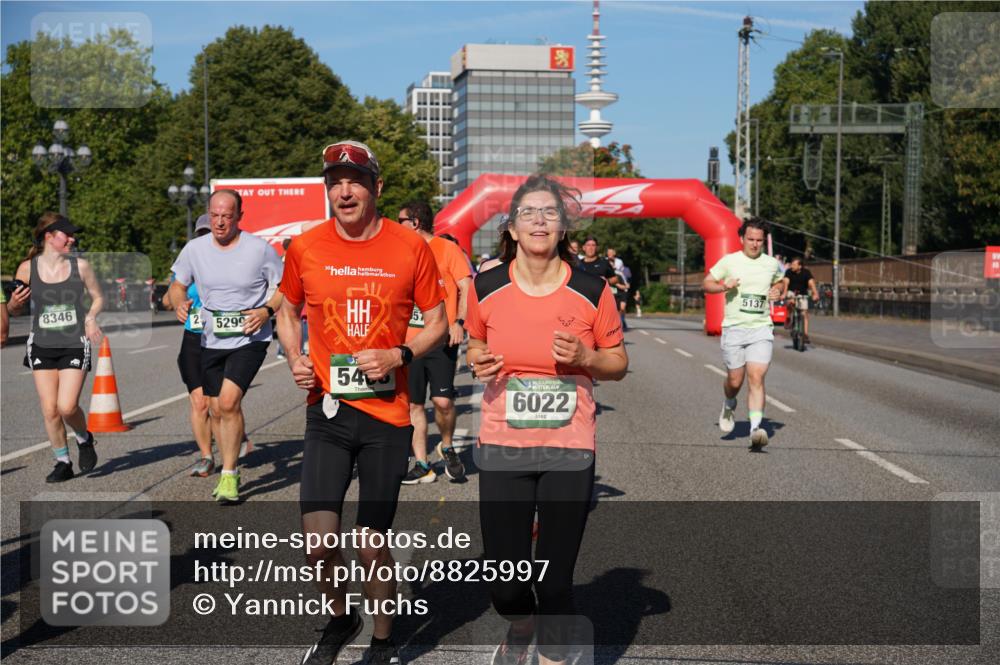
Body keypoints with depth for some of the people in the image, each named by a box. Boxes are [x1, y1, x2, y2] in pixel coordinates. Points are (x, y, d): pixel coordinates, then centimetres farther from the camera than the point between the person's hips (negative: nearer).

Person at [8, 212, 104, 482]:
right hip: (41, 346, 1)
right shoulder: (27, 268, -2)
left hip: (74, 346, -1)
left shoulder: (80, 266, -3)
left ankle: (84, 440, 19)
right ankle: (63, 462, 18)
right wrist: (15, 303, -14)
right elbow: (14, 311, 8)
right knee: (49, 410, 0)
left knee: (67, 407, -13)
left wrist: (90, 317, -7)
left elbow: (98, 297, 12)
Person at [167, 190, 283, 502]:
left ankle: (229, 476, -7)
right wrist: (180, 303, -9)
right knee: (217, 409, 11)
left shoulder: (259, 248, -9)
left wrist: (267, 311, -17)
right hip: (211, 340, 5)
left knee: (229, 402, -20)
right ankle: (230, 471, 30)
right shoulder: (195, 248, 0)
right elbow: (177, 285, 13)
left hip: (250, 339, -4)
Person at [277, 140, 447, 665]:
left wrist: (400, 355, -13)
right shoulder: (305, 247, 1)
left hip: (387, 412, -1)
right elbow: (288, 310, 17)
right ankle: (340, 617, 23)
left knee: (372, 546, 6)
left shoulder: (410, 247, -4)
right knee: (319, 542, -9)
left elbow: (437, 322, 5)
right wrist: (295, 358, -2)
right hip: (328, 410, 1)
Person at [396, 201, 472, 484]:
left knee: (442, 400, -14)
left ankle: (447, 447, 13)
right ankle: (422, 466, 12)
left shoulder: (447, 249, 0)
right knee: (413, 404, 4)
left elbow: (466, 287, -5)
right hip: (409, 341, 5)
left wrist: (459, 322, -19)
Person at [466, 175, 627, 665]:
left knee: (555, 579, 2)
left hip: (569, 452, -1)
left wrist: (585, 358, -15)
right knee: (503, 581, 3)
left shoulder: (591, 290, -5)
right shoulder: (486, 288, -2)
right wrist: (477, 362, -7)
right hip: (502, 449, 1)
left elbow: (618, 362, 6)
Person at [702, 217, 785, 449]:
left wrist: (777, 291, 4)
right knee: (735, 381, 5)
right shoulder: (729, 261, 0)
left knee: (757, 377, -15)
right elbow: (706, 284, 6)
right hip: (734, 328, -1)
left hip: (761, 328, 1)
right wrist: (724, 286, -13)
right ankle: (729, 405, 40)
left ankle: (756, 428, -19)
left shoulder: (772, 264, 7)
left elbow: (778, 282, 27)